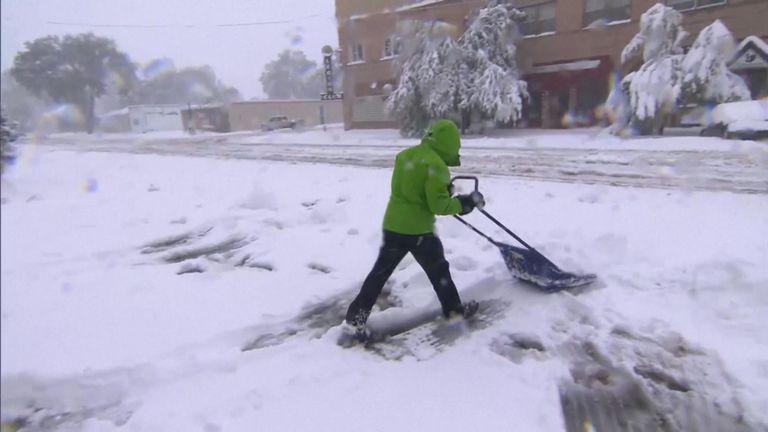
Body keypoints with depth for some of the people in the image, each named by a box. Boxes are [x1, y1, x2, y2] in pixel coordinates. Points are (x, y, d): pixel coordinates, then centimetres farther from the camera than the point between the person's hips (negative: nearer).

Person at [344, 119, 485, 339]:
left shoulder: (404, 154, 8)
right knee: (438, 270, 16)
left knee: (379, 273, 12)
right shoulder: (436, 165, -17)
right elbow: (439, 205, -18)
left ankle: (355, 318, 13)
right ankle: (454, 309, 34)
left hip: (393, 225, 6)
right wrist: (464, 203, -4)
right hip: (418, 230, -6)